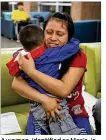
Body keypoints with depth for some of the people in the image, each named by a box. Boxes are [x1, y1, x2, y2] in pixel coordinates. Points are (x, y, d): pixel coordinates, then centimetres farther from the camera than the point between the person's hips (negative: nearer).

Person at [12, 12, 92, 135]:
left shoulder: (78, 56, -12)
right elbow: (16, 84, -16)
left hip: (73, 113, -1)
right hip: (41, 111, 1)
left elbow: (63, 90, -25)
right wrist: (43, 99, -29)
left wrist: (31, 71, -26)